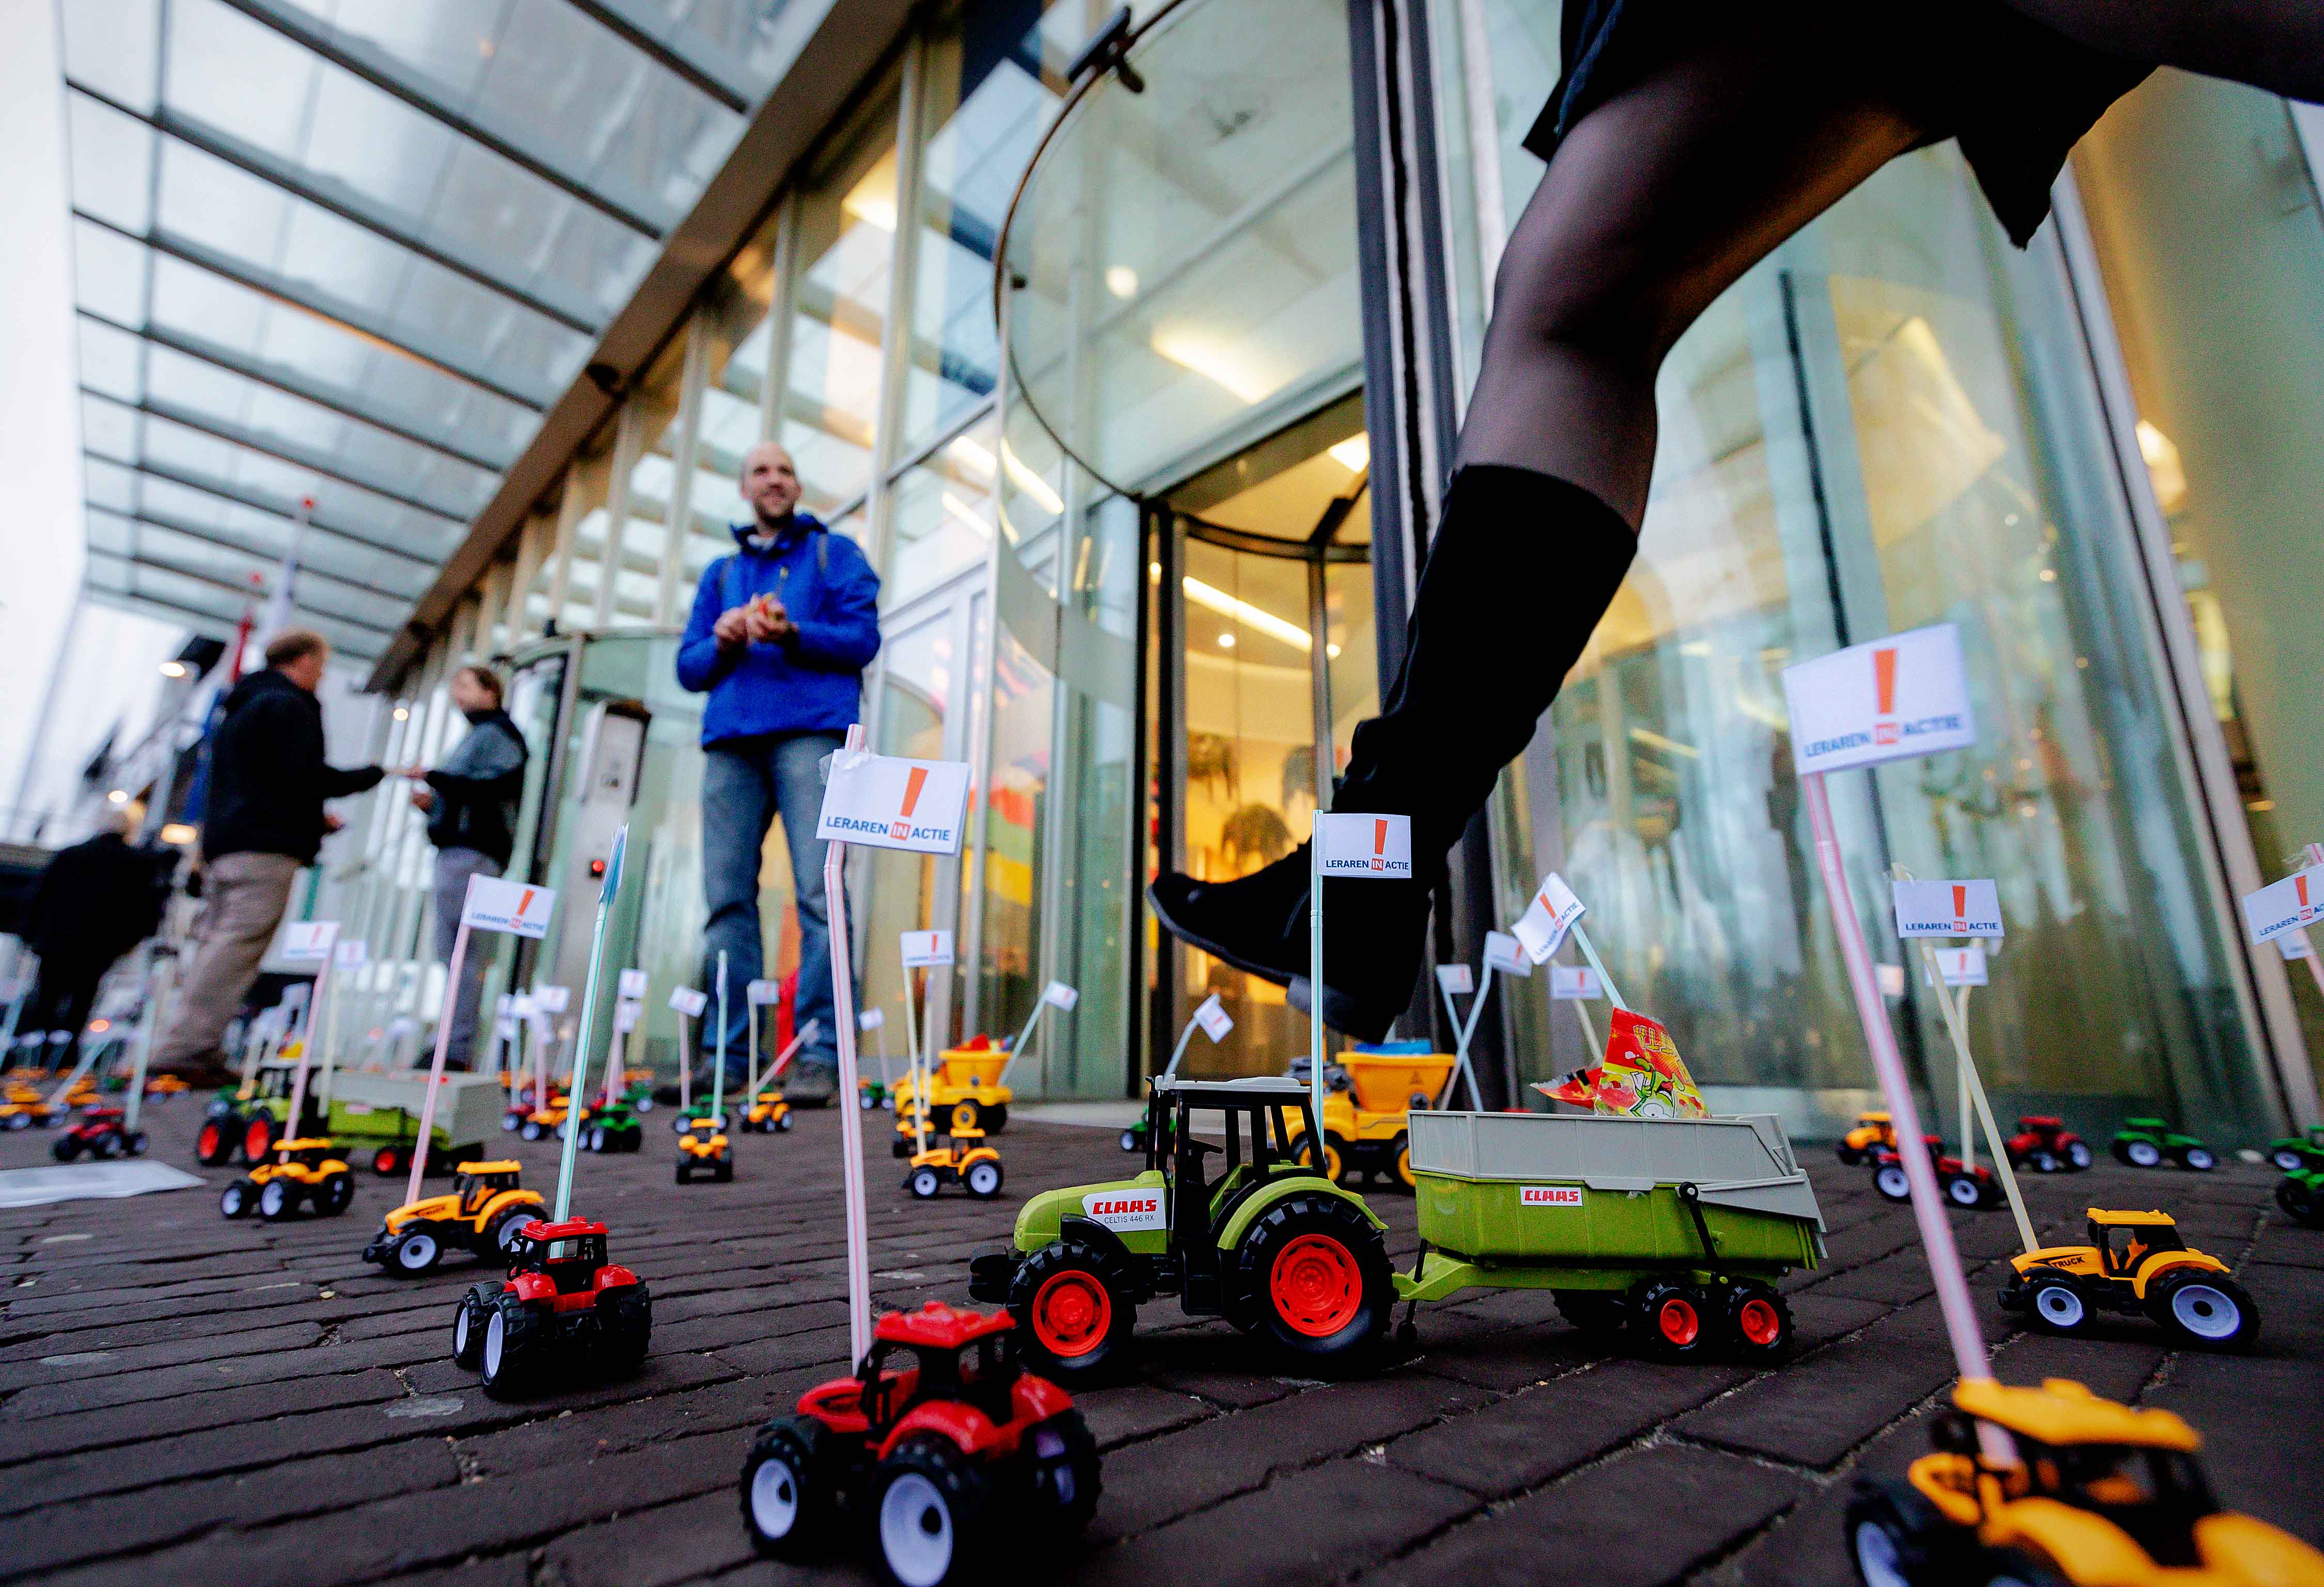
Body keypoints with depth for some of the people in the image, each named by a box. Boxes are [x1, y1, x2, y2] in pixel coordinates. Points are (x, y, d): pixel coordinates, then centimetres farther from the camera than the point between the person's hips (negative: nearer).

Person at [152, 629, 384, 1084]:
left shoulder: (241, 709, 26)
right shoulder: (289, 706, -6)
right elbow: (305, 774, -16)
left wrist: (314, 816, 25)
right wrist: (373, 774, -4)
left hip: (225, 842, 10)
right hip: (266, 846, -10)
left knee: (216, 945, 7)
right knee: (239, 945, -13)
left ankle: (199, 1052, 5)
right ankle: (184, 1050, -17)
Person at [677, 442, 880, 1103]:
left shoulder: (834, 553, 17)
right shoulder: (721, 572, 28)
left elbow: (862, 639, 2)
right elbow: (689, 667, 21)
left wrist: (792, 634, -14)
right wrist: (721, 642, -1)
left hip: (811, 732, -4)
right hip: (731, 738, 5)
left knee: (819, 891, -14)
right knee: (726, 895, -3)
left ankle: (819, 1056, -14)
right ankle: (727, 1056, 2)